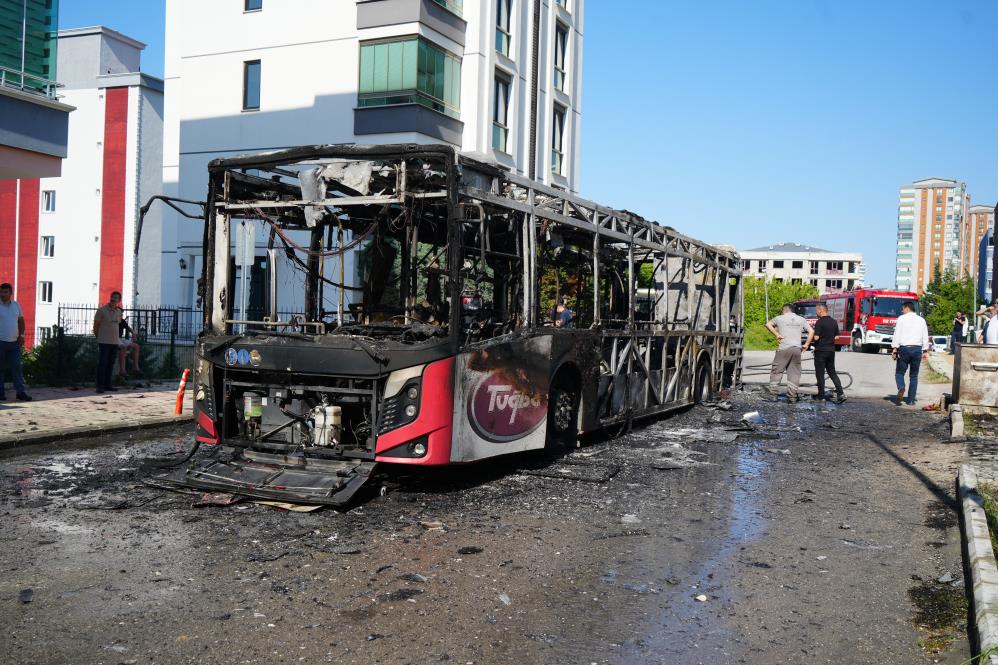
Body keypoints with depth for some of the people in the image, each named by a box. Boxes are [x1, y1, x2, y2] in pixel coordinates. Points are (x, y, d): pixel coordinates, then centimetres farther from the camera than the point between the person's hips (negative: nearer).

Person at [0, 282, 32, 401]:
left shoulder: (16, 305, 10)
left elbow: (21, 320, 19)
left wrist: (21, 335, 8)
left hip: (14, 342, 4)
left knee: (16, 367, 1)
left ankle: (20, 392, 1)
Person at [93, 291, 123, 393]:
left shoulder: (118, 312, 10)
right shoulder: (101, 310, -7)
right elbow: (95, 326, -1)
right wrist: (99, 339, 7)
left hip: (114, 342, 6)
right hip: (104, 342, -6)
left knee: (110, 364, 9)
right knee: (102, 364, -6)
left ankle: (107, 385, 15)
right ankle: (100, 386, -5)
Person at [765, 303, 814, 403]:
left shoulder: (780, 318, 8)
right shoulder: (801, 319, 15)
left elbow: (768, 324, 3)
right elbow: (811, 331, 10)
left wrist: (777, 334, 2)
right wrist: (806, 344, 11)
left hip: (784, 349, -3)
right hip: (797, 349, 3)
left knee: (776, 371, 3)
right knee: (794, 373, 6)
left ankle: (773, 394, -1)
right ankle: (792, 396, 3)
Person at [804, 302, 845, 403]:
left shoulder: (820, 322, -16)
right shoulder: (834, 322, 7)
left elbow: (816, 337, -20)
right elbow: (836, 336, 12)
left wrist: (812, 334, 0)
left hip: (821, 351, -7)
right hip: (831, 350, 7)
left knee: (820, 373, 2)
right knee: (832, 372, 13)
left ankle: (821, 395, 6)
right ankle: (840, 393, 2)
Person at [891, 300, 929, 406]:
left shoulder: (901, 318, -2)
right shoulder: (921, 320, 11)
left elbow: (897, 335, -7)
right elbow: (925, 337, 11)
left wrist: (894, 349, -7)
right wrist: (925, 351, 14)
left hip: (904, 348, -3)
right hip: (917, 349, 4)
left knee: (899, 372, 4)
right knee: (914, 375, 9)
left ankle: (901, 387, -26)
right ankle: (911, 399, 7)